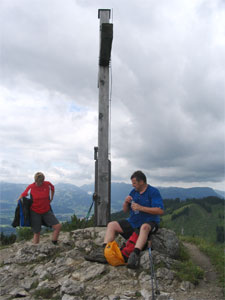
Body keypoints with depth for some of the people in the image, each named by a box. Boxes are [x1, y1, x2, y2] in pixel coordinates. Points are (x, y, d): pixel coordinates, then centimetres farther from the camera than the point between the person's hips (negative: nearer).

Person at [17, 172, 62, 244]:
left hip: (47, 211, 3)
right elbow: (22, 196, 2)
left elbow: (52, 188, 17)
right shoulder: (31, 187, -12)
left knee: (58, 226, -8)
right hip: (35, 212, -2)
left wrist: (51, 198, 14)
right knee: (37, 233, 2)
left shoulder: (48, 184, -7)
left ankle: (54, 244, 8)